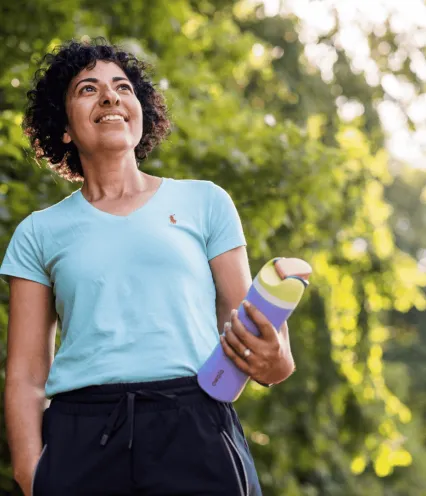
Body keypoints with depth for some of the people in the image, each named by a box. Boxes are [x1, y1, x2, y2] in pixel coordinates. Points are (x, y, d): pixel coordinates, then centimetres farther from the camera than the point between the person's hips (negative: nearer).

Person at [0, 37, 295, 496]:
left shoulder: (203, 202, 14)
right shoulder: (39, 232, 15)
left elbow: (245, 325, 12)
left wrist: (274, 362, -12)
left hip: (195, 429, 0)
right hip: (80, 437, 0)